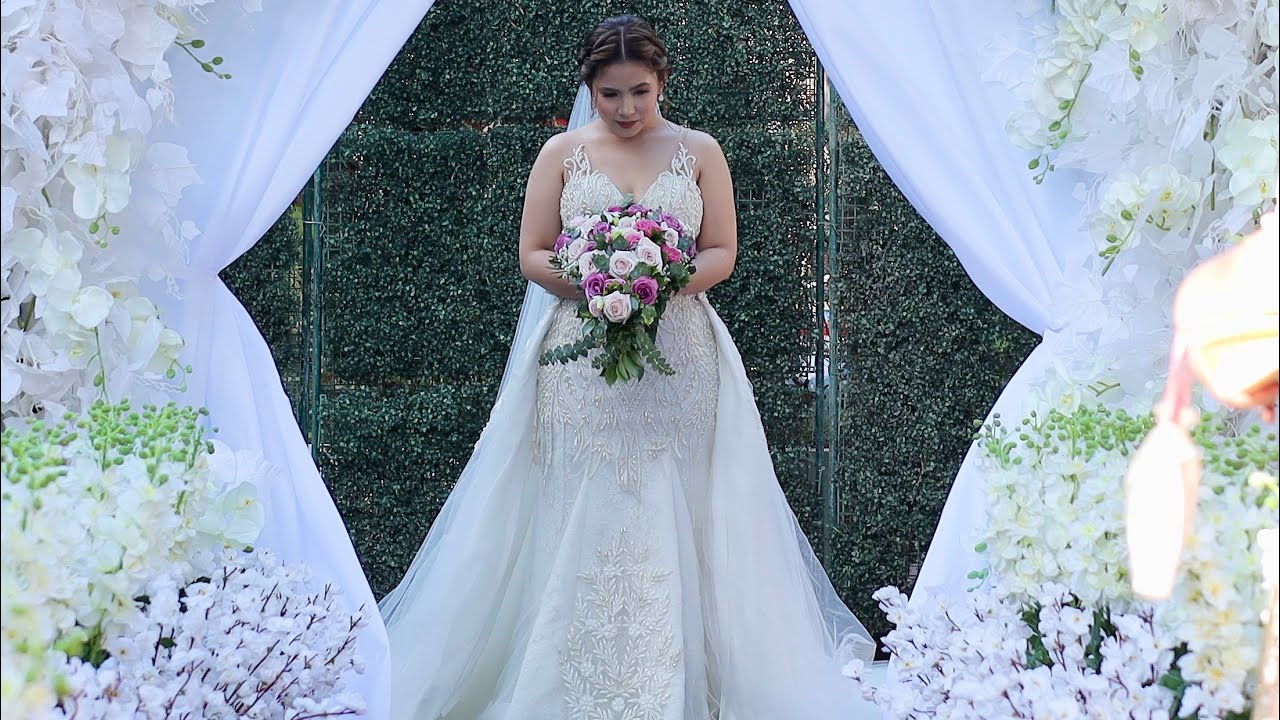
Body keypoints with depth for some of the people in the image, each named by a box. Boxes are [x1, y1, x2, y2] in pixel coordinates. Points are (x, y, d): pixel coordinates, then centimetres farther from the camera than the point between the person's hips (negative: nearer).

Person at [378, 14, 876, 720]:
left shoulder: (698, 151, 7)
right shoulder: (563, 152, 6)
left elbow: (722, 252, 5)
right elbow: (532, 255, 4)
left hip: (679, 362, 0)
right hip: (582, 363, 0)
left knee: (669, 519, 1)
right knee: (584, 520, -1)